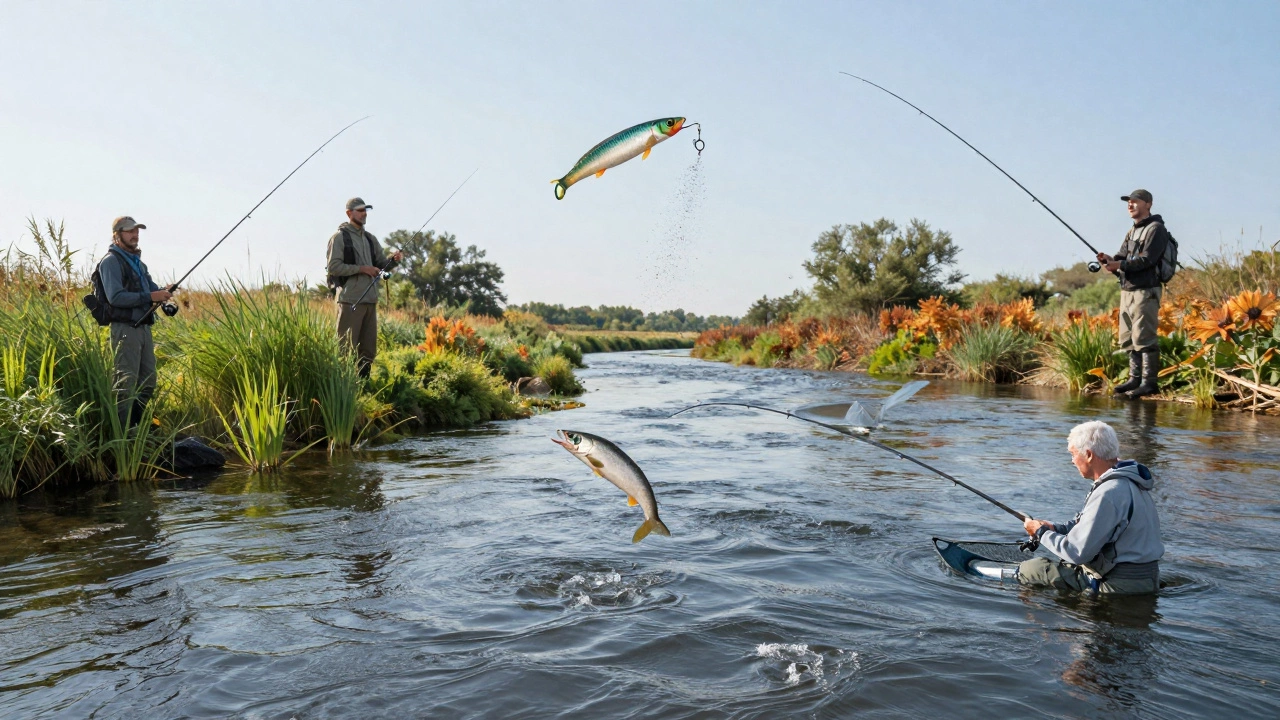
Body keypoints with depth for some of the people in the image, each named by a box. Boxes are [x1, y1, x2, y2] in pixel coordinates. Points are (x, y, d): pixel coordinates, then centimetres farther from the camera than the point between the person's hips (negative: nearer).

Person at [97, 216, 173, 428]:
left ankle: (137, 425, 22)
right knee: (126, 382, -9)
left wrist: (162, 292, -4)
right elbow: (115, 297, -17)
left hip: (144, 328, 9)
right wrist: (150, 296, -24)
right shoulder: (111, 261, -6)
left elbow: (151, 287, 20)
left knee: (148, 380, 12)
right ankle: (122, 431, -5)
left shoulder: (137, 262, 21)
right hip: (125, 329, -9)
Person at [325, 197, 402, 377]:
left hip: (370, 298, 7)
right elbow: (334, 266, -11)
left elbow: (381, 263, 19)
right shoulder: (340, 237, -3)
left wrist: (393, 259, -2)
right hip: (350, 299, -7)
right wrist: (362, 269, -16)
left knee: (368, 345, 11)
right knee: (347, 345, -7)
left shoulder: (370, 238, 18)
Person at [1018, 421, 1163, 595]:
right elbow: (1093, 525, 17)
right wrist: (1056, 528, 4)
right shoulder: (1130, 480, 8)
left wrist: (1042, 533, -6)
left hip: (1122, 585, -10)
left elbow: (1077, 552, -22)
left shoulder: (1108, 493, -24)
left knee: (1028, 569, -5)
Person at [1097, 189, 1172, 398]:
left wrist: (1120, 265, -22)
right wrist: (1110, 260, -6)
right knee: (1129, 339, 11)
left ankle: (1149, 381, -7)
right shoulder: (1132, 232, 22)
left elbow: (1147, 259, -16)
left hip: (1145, 291, -9)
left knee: (1144, 338, -10)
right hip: (1127, 291, 9)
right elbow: (1122, 256, 15)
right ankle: (1135, 378, 17)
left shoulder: (1155, 229, -5)